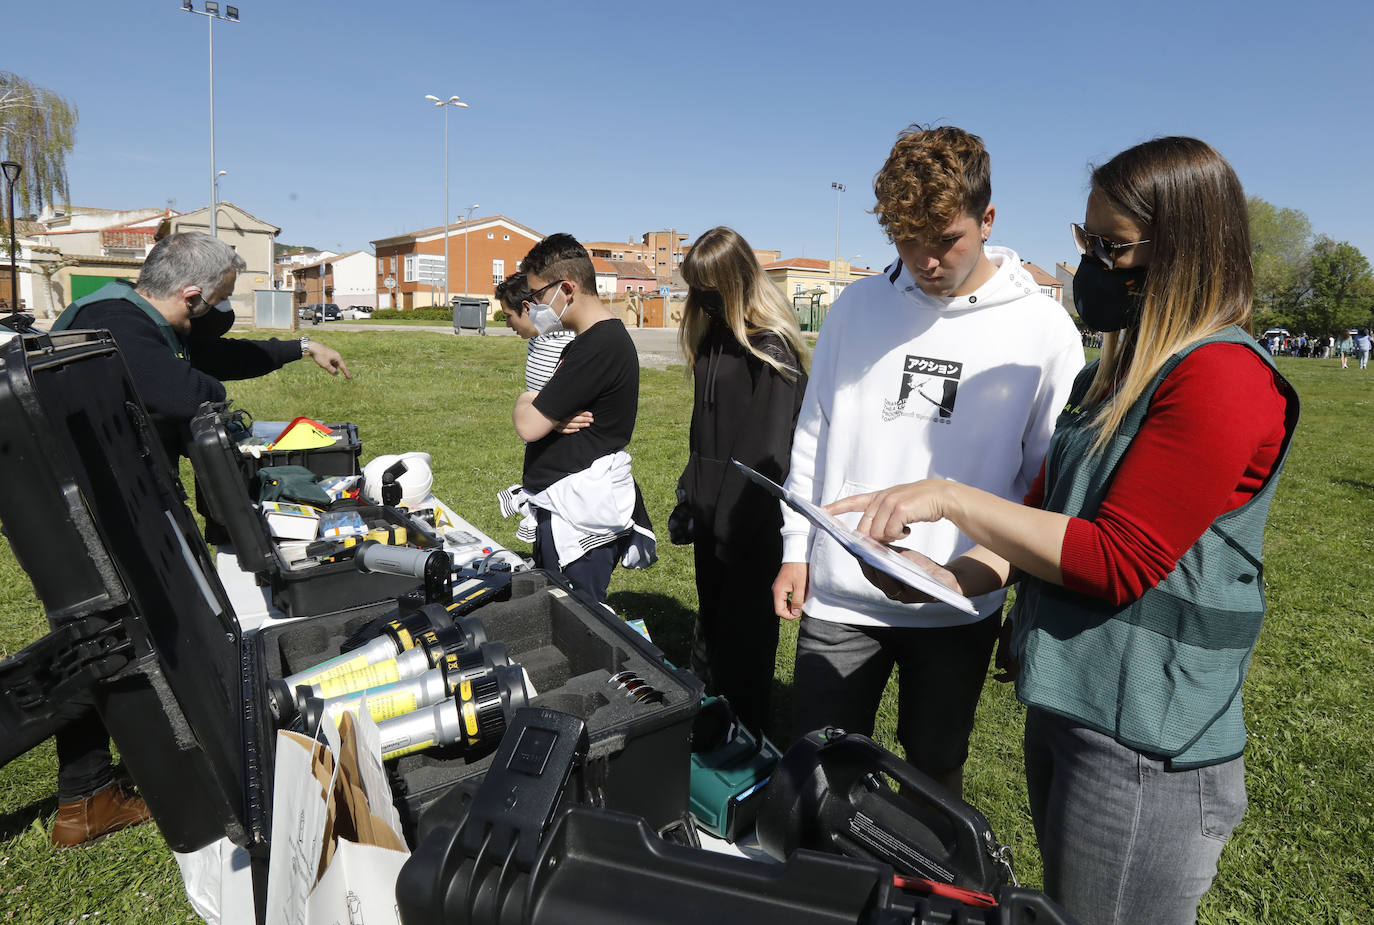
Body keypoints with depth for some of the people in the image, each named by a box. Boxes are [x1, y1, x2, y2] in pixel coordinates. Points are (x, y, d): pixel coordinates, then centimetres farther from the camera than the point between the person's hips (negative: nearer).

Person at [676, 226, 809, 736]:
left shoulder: (770, 346, -17)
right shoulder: (716, 334, 9)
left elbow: (768, 450, -19)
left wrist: (732, 528, -20)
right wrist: (689, 495, 16)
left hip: (751, 521, -9)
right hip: (712, 511, 9)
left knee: (744, 633, 4)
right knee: (710, 621, 20)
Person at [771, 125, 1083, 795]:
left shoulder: (1044, 329, -6)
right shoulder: (857, 307, 0)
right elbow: (813, 437, 7)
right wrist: (797, 551, 5)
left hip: (960, 606, -1)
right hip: (838, 596, 2)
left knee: (936, 771, 17)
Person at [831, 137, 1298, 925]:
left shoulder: (1223, 379, -19)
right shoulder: (1117, 374, 10)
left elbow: (1115, 561, -23)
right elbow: (1046, 514, 11)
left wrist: (952, 499, -21)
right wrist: (955, 577, -4)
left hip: (1144, 748, -9)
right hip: (1064, 705, 9)